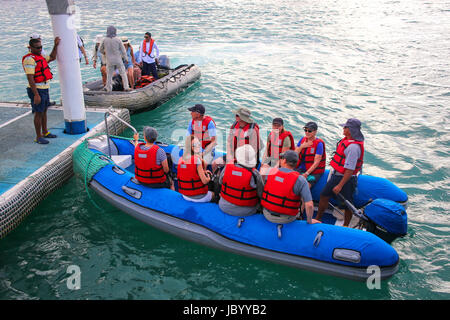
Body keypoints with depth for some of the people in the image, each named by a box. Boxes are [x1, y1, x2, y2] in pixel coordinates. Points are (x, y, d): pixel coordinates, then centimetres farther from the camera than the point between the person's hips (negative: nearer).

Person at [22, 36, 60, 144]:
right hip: (37, 90, -9)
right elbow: (30, 78, -23)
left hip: (45, 89, 9)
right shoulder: (30, 59, -19)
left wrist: (56, 45, 14)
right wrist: (36, 95, -26)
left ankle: (45, 132, 31)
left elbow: (52, 57, 27)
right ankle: (38, 137, 6)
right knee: (38, 113, -2)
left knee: (44, 111, 18)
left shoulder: (39, 56, 10)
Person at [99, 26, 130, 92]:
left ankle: (109, 88, 15)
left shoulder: (105, 40, -3)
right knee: (123, 73, 10)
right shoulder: (118, 39, -8)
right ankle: (126, 87, 7)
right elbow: (123, 50, -5)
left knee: (109, 75, 11)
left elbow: (101, 50, 10)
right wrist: (126, 59, 5)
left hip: (109, 60, 2)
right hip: (118, 60, -2)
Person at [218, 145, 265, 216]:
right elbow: (261, 194, -10)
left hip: (225, 207, 3)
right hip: (246, 212, -2)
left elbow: (220, 182, 5)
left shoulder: (227, 168, -14)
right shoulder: (254, 174, -23)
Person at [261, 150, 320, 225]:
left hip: (267, 215, 3)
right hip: (286, 220, -2)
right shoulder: (300, 180, -18)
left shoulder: (271, 172, -10)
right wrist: (309, 220, -6)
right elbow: (309, 205, -23)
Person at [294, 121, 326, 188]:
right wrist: (302, 146, -10)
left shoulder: (319, 143, -10)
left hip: (313, 171, -5)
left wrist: (306, 173, -23)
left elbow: (316, 162, -15)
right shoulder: (302, 139, 7)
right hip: (300, 169, 5)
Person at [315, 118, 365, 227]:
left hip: (346, 178, -10)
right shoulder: (346, 140, 4)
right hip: (336, 175, 10)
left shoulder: (353, 146, -26)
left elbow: (350, 170, -27)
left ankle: (345, 226, 24)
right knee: (324, 195, 16)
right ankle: (318, 219, 31)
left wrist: (340, 185, -24)